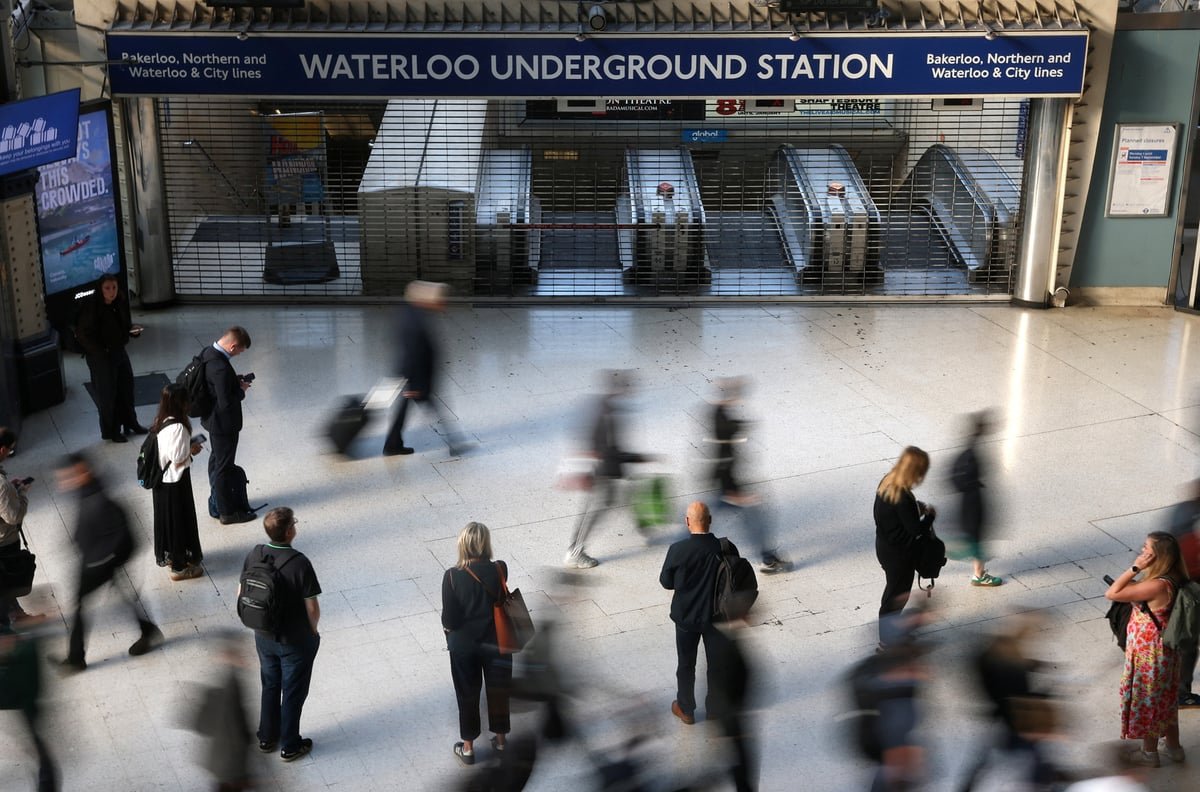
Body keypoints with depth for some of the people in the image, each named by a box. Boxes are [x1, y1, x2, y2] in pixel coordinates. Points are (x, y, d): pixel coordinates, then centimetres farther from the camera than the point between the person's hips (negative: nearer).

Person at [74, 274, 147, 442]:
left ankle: (130, 423, 33)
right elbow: (82, 334, -16)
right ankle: (111, 431, 18)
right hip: (100, 356, -6)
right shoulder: (91, 307, -20)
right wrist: (100, 351, -21)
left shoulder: (121, 303, -2)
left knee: (126, 388, 16)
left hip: (119, 351, 6)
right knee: (107, 393, 3)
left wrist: (133, 329, -8)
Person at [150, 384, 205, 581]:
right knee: (180, 520, 7)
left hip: (161, 481, 8)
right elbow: (178, 461, -24)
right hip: (176, 483, -8)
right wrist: (192, 450, -7)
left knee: (165, 517, 23)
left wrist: (186, 447, 8)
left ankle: (166, 555, 40)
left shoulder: (160, 423, -1)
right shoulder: (178, 428, -28)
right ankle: (180, 566, 19)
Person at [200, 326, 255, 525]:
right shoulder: (221, 367, -32)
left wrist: (234, 380, 3)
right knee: (224, 467, 5)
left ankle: (217, 501, 40)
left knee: (216, 460, 24)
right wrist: (242, 390, -14)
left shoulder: (208, 352, -2)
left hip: (212, 418, 10)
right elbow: (226, 403, -30)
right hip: (223, 424, -10)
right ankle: (227, 512, 19)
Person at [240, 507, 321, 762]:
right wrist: (312, 631, -1)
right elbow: (312, 608, -21)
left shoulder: (255, 555, -12)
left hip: (263, 636, 5)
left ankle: (267, 737, 39)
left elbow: (242, 594, 0)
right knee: (293, 692, 14)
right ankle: (290, 746, 28)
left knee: (270, 686, 24)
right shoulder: (300, 563, -28)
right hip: (295, 641, -5)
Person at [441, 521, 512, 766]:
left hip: (463, 645, -1)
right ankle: (500, 740, 35)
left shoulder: (452, 576, -19)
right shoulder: (499, 570, -17)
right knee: (498, 691, 20)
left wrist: (450, 627, 6)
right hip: (496, 642, 1)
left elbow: (449, 620, -14)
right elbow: (502, 601, -2)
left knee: (467, 695, 16)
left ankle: (468, 748, 29)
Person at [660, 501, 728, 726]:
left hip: (686, 616, -1)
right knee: (716, 663, 20)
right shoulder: (726, 548, -17)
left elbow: (666, 582, -8)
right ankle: (714, 708, 34)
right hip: (717, 615, 1)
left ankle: (685, 709, 31)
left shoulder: (678, 550, -22)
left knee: (686, 664, 18)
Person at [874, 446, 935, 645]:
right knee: (898, 594, 10)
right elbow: (916, 529, -25)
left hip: (885, 545, 9)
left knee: (895, 590, 27)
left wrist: (918, 507, 1)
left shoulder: (887, 482, -4)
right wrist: (930, 515, -8)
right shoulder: (903, 498, -32)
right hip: (898, 553, -9)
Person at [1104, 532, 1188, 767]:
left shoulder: (1157, 586, -34)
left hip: (1149, 654, -8)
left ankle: (1149, 753, 31)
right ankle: (1174, 747, 41)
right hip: (1165, 651, 8)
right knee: (1166, 698, 25)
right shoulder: (1172, 580, -6)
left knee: (1147, 700, 12)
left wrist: (1135, 568, -29)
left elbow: (1111, 594, -29)